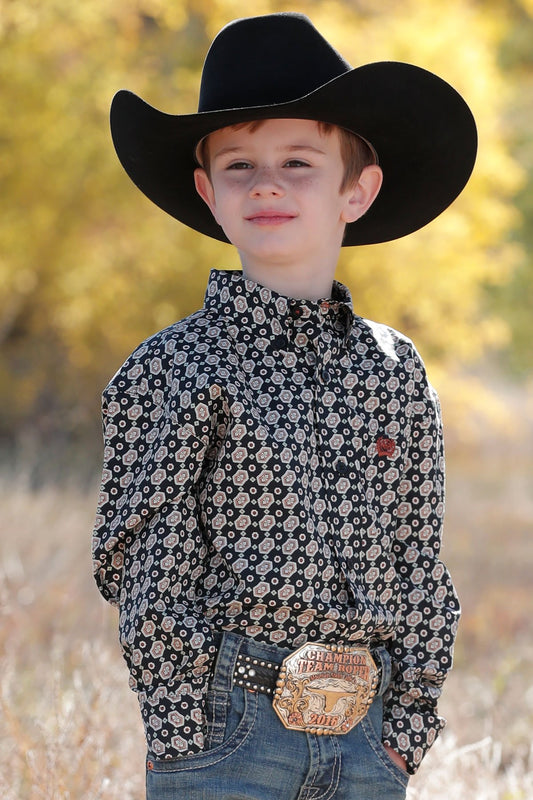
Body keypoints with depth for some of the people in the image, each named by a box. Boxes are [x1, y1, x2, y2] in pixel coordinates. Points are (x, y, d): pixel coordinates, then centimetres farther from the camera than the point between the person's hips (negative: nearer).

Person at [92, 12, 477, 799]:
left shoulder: (397, 372, 7)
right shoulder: (168, 371, -4)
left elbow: (419, 562, 12)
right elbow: (145, 577, -4)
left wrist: (407, 724, 6)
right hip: (227, 733, -3)